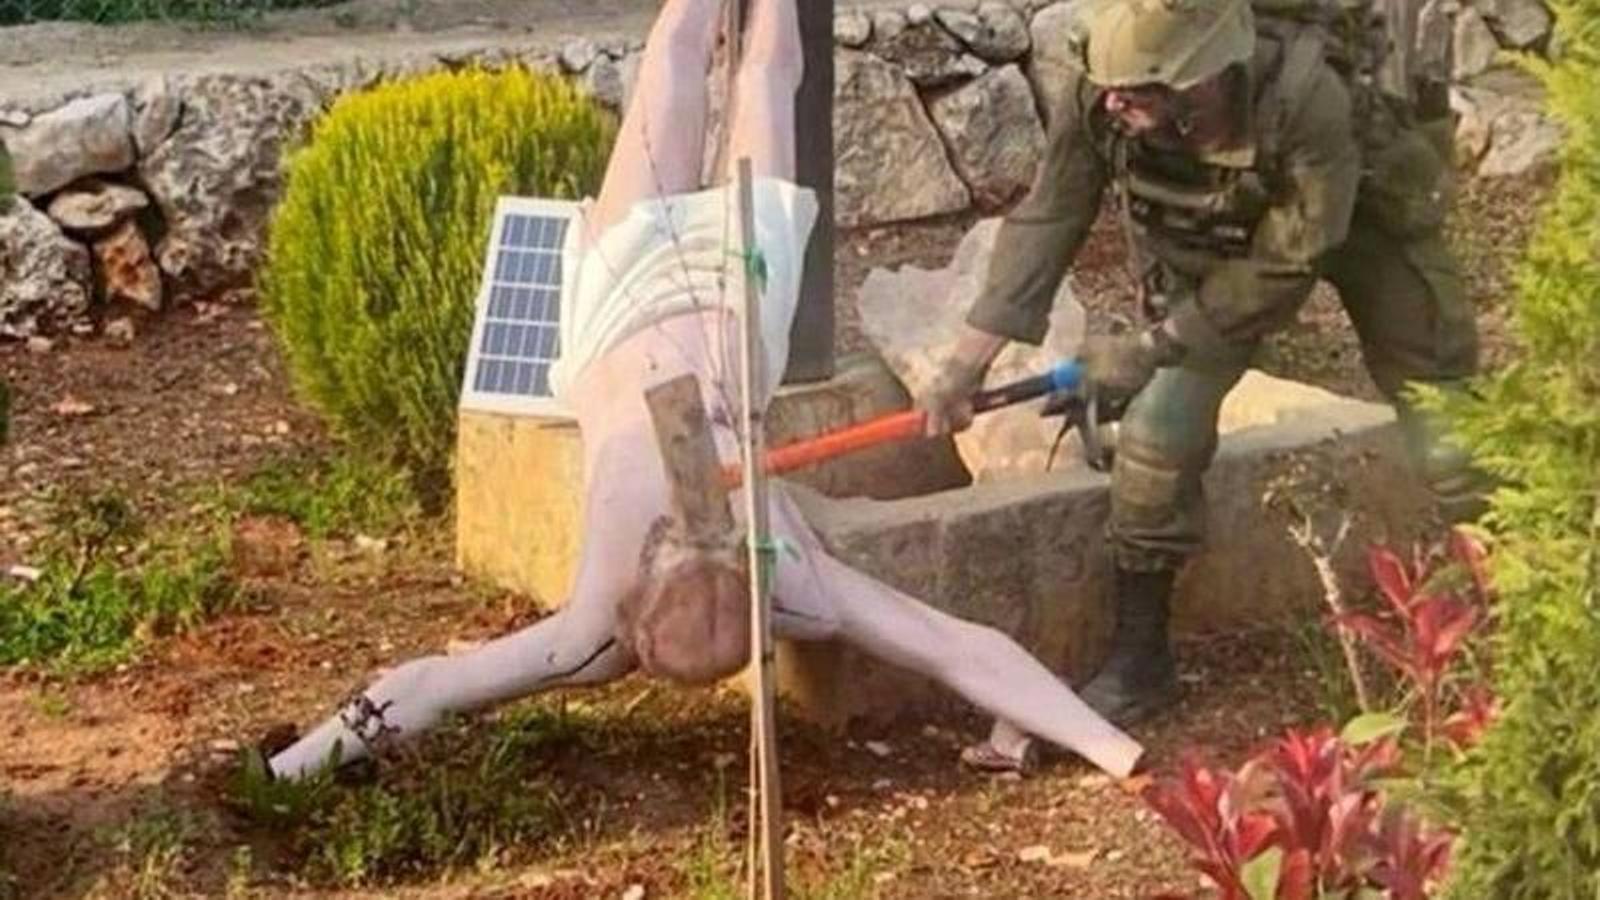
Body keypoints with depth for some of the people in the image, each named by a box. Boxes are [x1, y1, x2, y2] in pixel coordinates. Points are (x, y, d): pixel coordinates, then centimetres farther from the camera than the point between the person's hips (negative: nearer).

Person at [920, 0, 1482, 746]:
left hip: (1355, 220, -3)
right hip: (1211, 241, 3)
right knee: (1158, 429, -9)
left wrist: (1150, 347, -27)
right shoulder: (1099, 98, -32)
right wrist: (968, 361, -22)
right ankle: (1139, 659, 5)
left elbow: (1286, 268, -31)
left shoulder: (1308, 100, -42)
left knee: (1443, 421, -5)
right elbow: (1046, 220, -20)